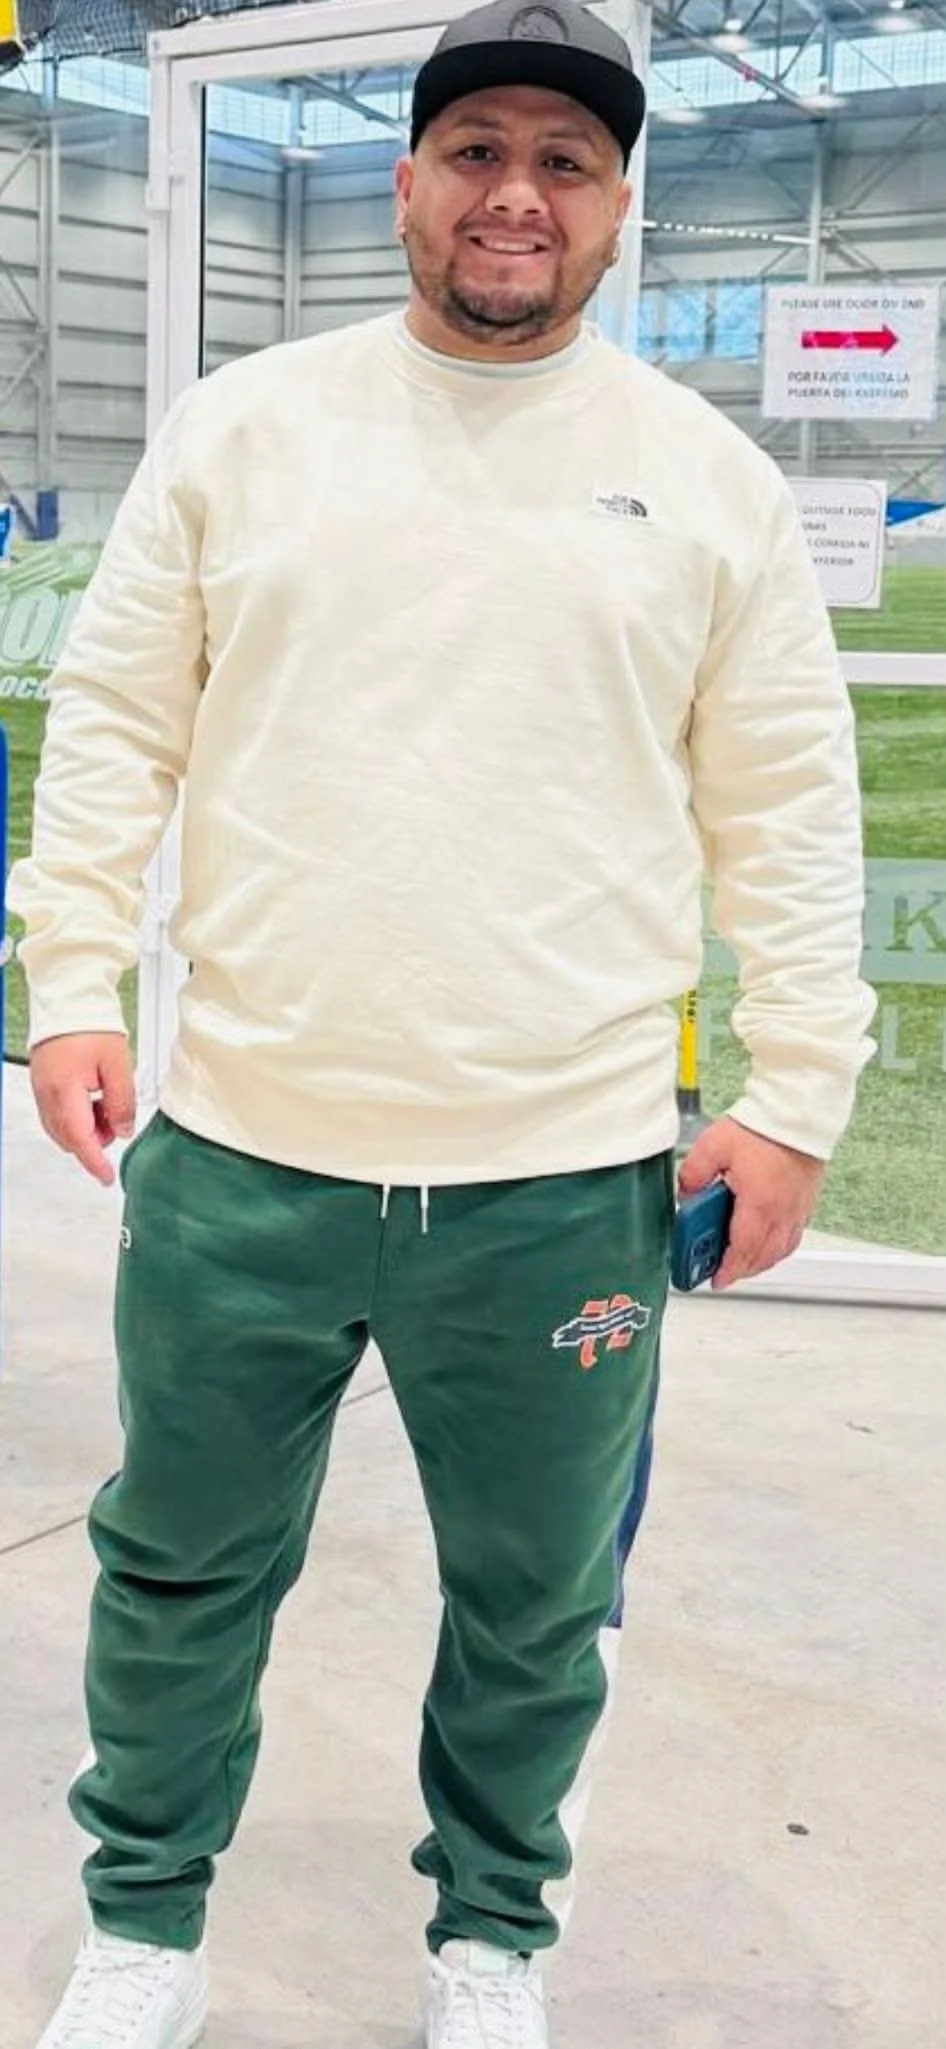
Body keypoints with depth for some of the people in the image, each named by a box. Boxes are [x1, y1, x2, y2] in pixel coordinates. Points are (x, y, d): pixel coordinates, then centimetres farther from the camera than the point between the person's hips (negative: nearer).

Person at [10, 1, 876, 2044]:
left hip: (570, 1182, 0)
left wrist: (794, 1094, -1)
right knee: (182, 1571, 15)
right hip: (240, 1156, 1)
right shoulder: (239, 427, 5)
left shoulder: (711, 476, 4)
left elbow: (788, 805, 4)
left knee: (535, 1612, 15)